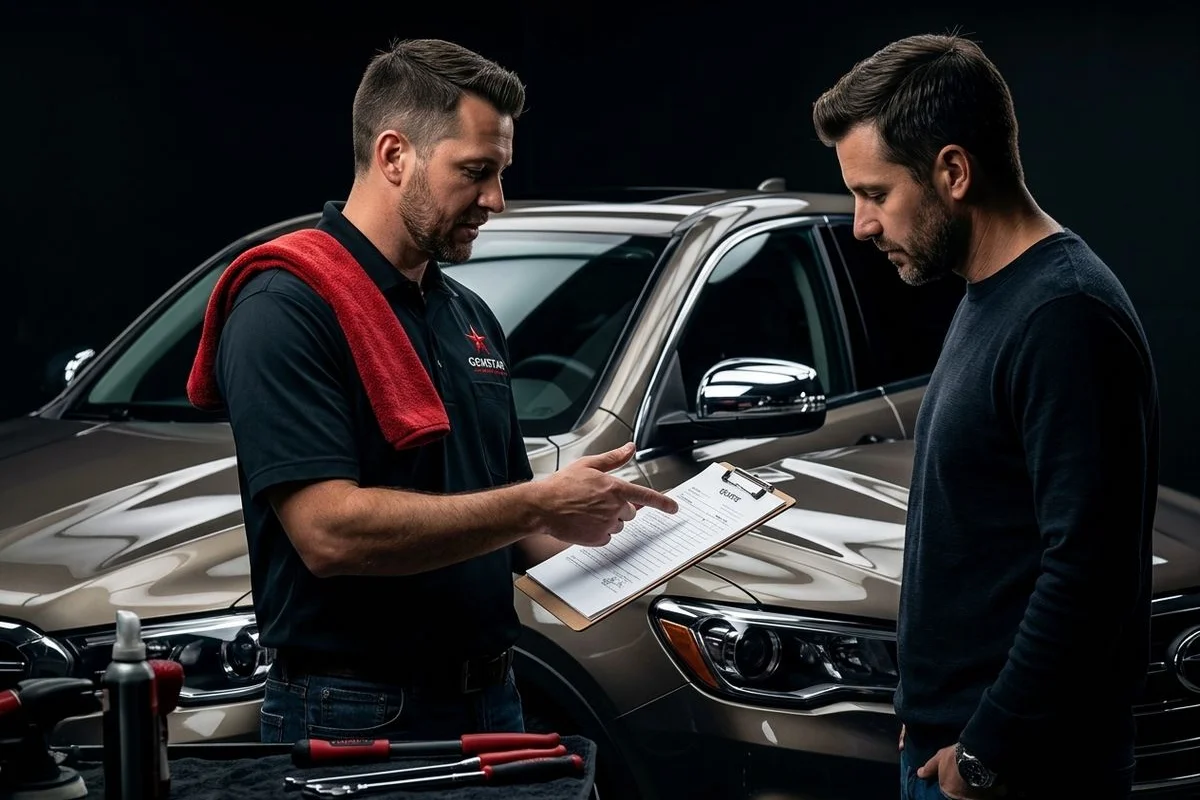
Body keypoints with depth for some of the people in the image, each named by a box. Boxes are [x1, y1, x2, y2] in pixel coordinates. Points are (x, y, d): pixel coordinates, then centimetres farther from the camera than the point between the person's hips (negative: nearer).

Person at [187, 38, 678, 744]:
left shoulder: (472, 317, 13)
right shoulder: (285, 309, -14)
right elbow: (330, 531, -25)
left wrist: (587, 545, -1)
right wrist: (540, 504, -20)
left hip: (493, 705, 8)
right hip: (356, 719, -8)